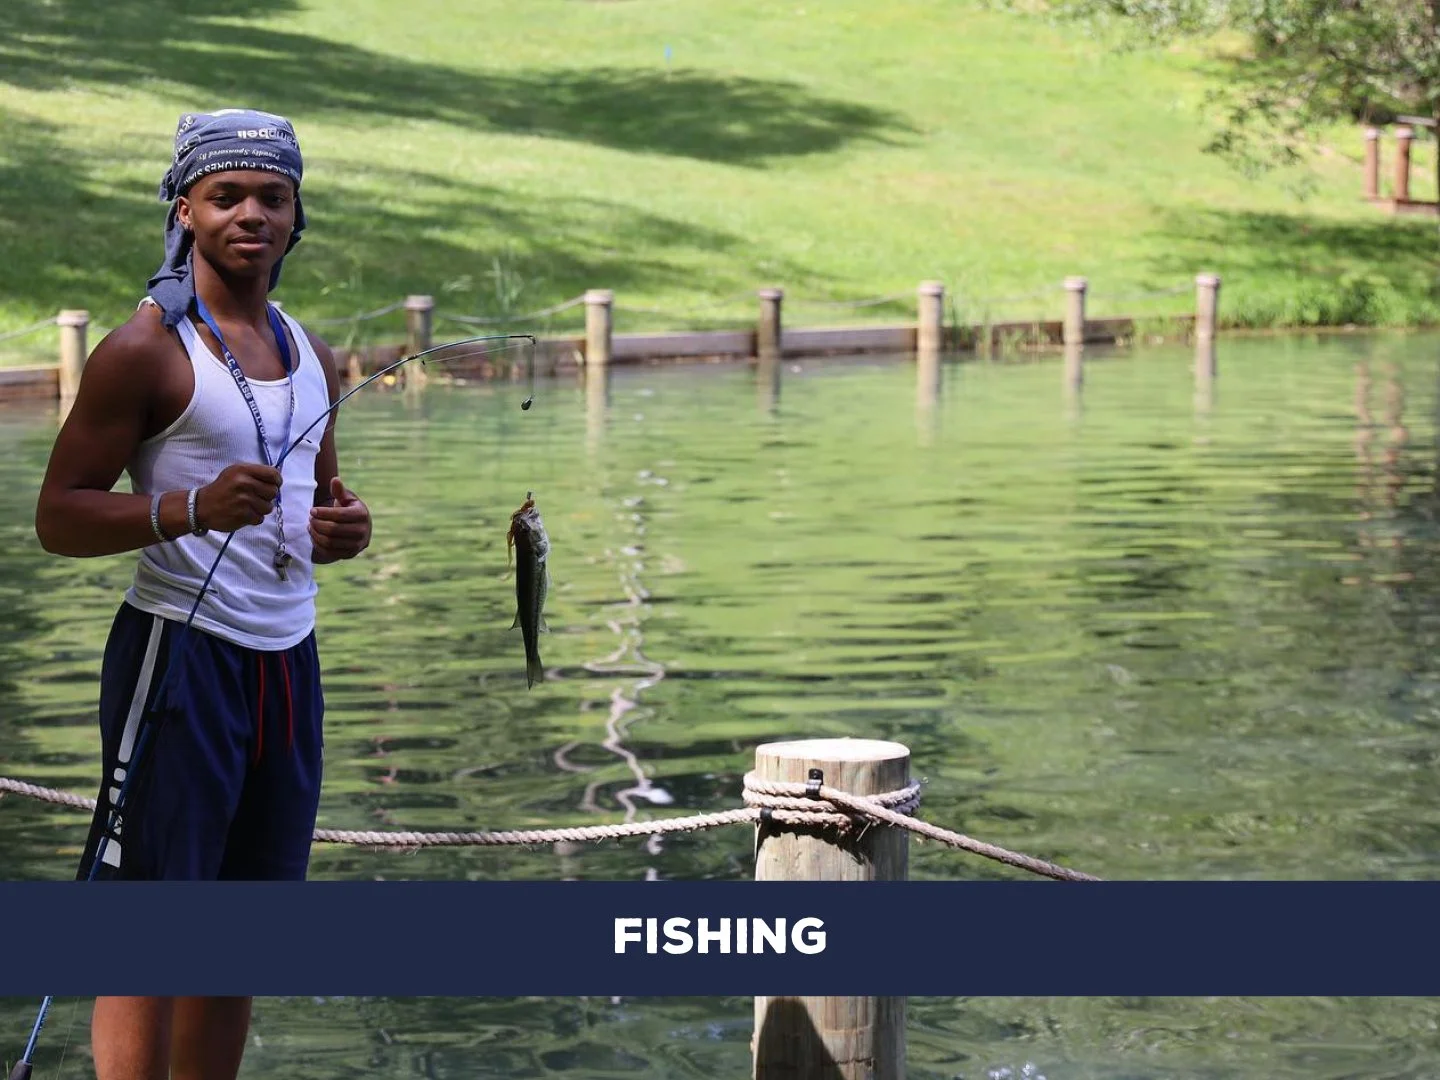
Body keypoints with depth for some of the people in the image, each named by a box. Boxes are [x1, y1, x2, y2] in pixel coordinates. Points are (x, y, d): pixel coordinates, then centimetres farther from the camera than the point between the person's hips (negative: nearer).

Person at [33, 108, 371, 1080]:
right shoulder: (145, 351, -8)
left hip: (289, 658, 7)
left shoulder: (312, 356, 15)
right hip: (182, 653, -7)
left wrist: (342, 527, 6)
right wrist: (191, 508, -26)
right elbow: (59, 515, -11)